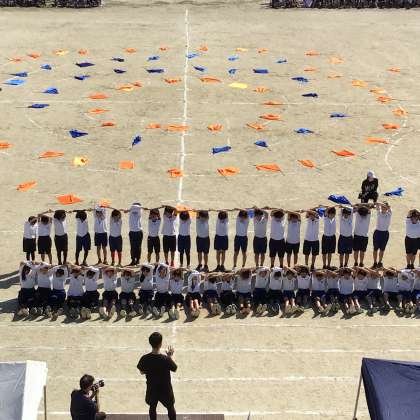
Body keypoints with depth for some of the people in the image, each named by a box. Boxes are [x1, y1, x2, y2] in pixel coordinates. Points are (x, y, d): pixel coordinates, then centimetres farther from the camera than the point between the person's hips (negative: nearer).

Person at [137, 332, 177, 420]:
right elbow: (174, 369, -9)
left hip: (151, 389, 2)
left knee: (152, 407, 27)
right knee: (170, 408, 23)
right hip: (165, 389, -2)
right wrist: (170, 356, 2)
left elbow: (142, 372, -3)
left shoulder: (145, 359, -21)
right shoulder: (166, 359, -29)